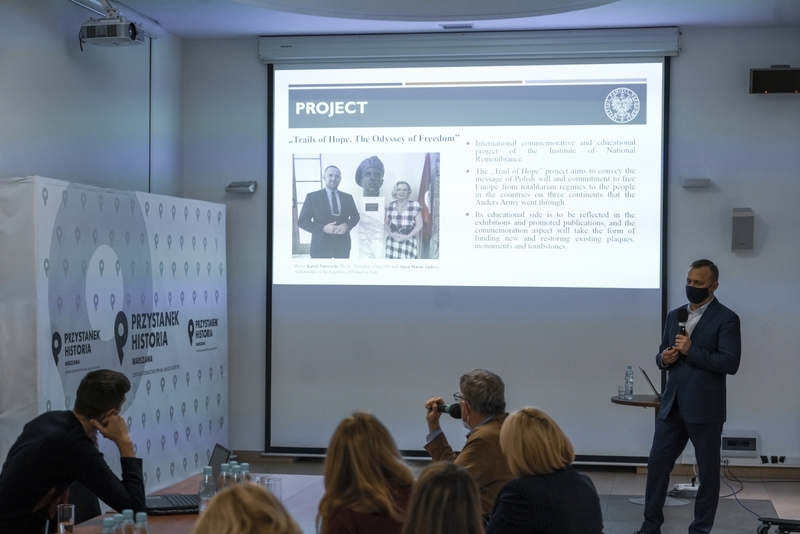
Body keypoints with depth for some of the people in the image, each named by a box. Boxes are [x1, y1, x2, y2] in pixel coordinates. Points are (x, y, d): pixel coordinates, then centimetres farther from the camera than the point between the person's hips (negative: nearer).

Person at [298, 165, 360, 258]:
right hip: (321, 245, -3)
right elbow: (302, 221, -3)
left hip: (343, 244, 3)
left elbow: (355, 216, 15)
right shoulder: (312, 197, 1)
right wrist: (323, 228, -18)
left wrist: (347, 225, -9)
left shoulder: (347, 197, 11)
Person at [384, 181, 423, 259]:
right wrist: (391, 234, -4)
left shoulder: (415, 205, 0)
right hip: (392, 242, 3)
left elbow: (419, 225, 0)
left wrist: (407, 237, -11)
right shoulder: (390, 206, 9)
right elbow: (386, 223, 16)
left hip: (408, 242, -3)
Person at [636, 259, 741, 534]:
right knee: (657, 463, 6)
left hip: (705, 408, -6)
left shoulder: (726, 319, -7)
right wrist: (664, 358, -5)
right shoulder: (674, 315, 13)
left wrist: (691, 351, -19)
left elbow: (730, 363, -15)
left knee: (708, 470, 6)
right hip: (672, 405, 6)